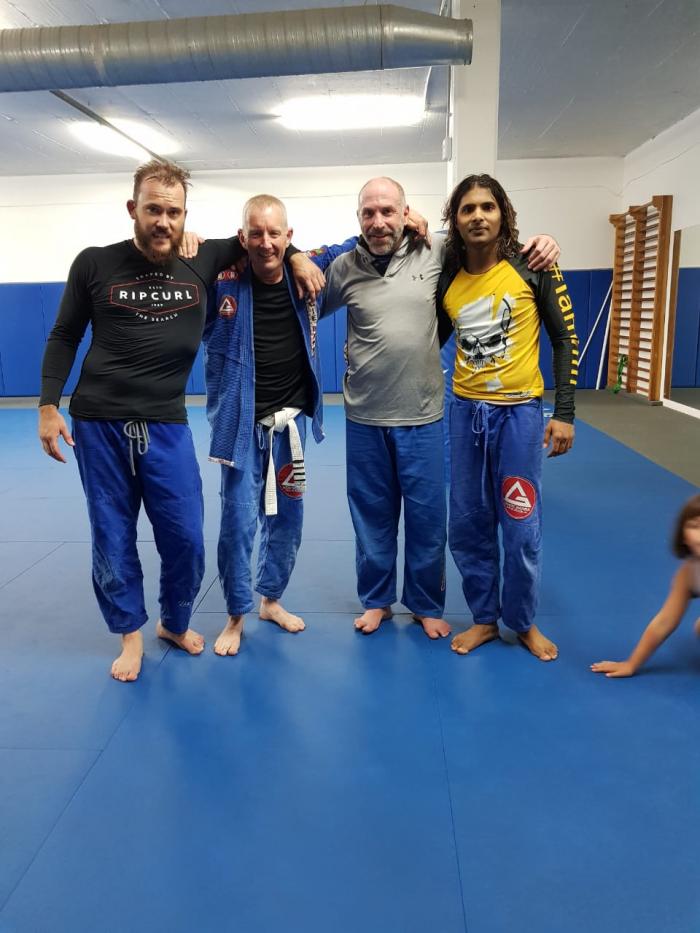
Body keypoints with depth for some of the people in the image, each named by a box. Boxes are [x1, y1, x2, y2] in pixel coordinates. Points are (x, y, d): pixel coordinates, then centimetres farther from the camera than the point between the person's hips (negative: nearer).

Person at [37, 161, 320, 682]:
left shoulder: (202, 261, 0)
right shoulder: (95, 264, -2)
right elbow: (64, 337, 6)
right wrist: (48, 406, 0)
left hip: (166, 424, 1)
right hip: (98, 423, 0)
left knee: (185, 537, 3)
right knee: (113, 538, 7)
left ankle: (176, 622, 29)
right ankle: (130, 633, 27)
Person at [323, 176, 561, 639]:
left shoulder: (435, 253, -3)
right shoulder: (344, 268, -1)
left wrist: (539, 241, -4)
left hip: (422, 416, 0)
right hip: (365, 418, 1)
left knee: (427, 517, 10)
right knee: (372, 516, 14)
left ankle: (427, 604, 31)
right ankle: (376, 600, 34)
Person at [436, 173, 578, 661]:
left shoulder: (533, 267, -7)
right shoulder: (446, 280, 2)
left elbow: (565, 339, -3)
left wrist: (564, 413, -8)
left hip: (520, 411, -3)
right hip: (465, 411, 3)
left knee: (521, 528, 3)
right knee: (468, 525, 9)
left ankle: (524, 622, 24)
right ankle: (485, 618, 27)